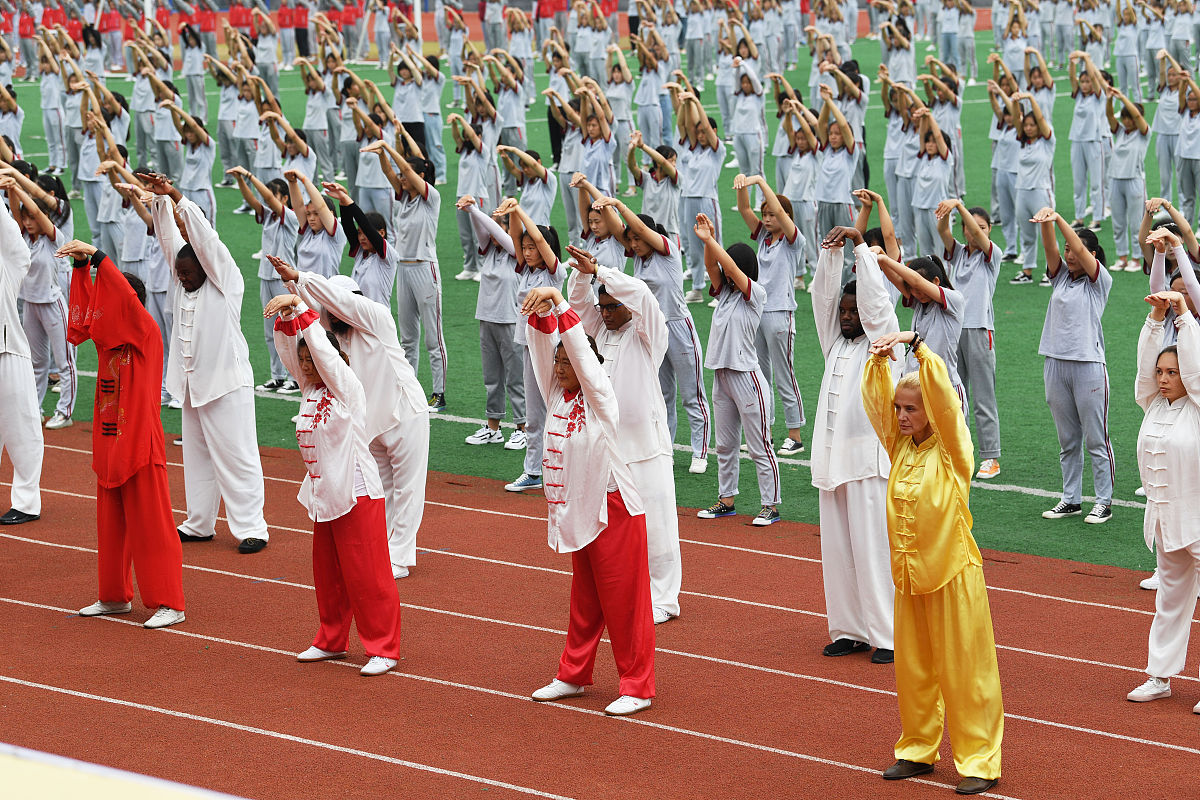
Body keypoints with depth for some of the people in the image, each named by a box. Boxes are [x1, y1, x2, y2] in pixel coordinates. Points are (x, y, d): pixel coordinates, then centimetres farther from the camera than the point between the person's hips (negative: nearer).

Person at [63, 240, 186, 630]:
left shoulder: (146, 334, -12)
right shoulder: (106, 337, 9)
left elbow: (126, 298, -25)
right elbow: (88, 307, 7)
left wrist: (97, 256, -26)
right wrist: (81, 264, -5)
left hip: (140, 445, -8)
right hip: (109, 444, 8)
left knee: (150, 524, -4)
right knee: (111, 524, 15)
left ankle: (169, 604, 0)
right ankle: (115, 597, 26)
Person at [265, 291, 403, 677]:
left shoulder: (348, 388, -11)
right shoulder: (311, 388, 9)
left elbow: (321, 346, -21)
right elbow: (291, 349, 6)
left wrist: (299, 307, -20)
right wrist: (286, 316, -10)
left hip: (357, 494, -8)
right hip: (324, 496, 8)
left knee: (366, 575, -4)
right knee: (327, 575, 16)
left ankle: (383, 648, 2)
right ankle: (331, 641, 29)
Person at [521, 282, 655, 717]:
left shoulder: (600, 397, -12)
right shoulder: (556, 395, 6)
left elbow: (580, 348, -23)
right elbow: (544, 348, -1)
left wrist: (558, 302, -26)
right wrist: (539, 312, -19)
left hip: (614, 510, -8)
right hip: (578, 513, 8)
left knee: (623, 600, -4)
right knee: (585, 600, 18)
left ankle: (637, 686, 1)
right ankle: (573, 675, 28)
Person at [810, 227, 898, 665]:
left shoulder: (881, 340, 1)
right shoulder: (835, 342, 17)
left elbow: (875, 298, -10)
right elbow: (823, 295, 12)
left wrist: (861, 247, -7)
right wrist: (830, 251, 2)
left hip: (871, 458, -7)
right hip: (832, 458, 7)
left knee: (874, 548, -8)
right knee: (837, 549, 7)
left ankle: (888, 636, -5)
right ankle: (850, 630, 13)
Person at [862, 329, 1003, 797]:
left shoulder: (951, 447, -9)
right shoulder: (900, 444, 7)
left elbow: (942, 395, -21)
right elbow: (877, 399, 4)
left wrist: (917, 344, -23)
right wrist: (880, 359, -13)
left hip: (953, 573, -6)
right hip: (909, 574, 6)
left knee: (964, 669, -2)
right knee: (912, 667, 13)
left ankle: (979, 761, 3)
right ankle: (918, 750, 26)